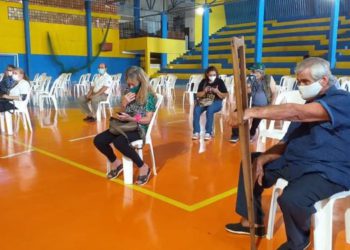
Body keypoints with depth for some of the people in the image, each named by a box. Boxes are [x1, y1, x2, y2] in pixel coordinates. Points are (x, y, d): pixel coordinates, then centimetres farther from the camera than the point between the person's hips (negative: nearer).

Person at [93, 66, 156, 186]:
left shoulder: (149, 95, -7)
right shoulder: (129, 94, 9)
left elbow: (147, 119, -11)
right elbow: (123, 114, 12)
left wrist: (130, 118, -25)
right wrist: (123, 103, -9)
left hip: (139, 128, -6)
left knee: (119, 142, -35)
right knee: (98, 140, -13)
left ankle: (144, 167, -15)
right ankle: (116, 163, 13)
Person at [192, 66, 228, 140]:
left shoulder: (220, 82, -1)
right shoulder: (203, 82, 7)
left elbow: (224, 96, -1)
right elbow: (198, 95, 6)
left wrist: (217, 91, -17)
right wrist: (204, 91, -12)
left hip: (216, 102, -3)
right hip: (204, 101, 3)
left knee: (210, 110, -37)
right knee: (196, 110, -29)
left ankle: (208, 133, -30)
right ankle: (196, 132, -24)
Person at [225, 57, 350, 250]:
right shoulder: (308, 106, 14)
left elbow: (296, 112, -33)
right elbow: (286, 143, 10)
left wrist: (253, 112, -38)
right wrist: (262, 159, -7)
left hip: (329, 172, -9)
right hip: (294, 163, 9)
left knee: (291, 198, -35)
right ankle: (253, 221, 15)